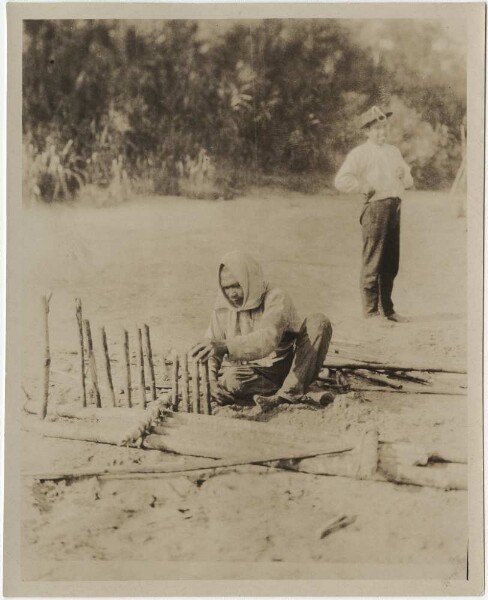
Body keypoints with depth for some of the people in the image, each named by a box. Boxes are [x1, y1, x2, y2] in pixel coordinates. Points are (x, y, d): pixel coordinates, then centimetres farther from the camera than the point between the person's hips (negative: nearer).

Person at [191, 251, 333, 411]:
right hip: (253, 373, 2)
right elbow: (209, 352, 1)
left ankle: (288, 393, -29)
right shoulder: (222, 309, -1)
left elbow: (268, 338, -37)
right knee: (229, 381, -34)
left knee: (318, 323, -26)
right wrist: (211, 380, -22)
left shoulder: (276, 299, -17)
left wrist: (225, 346, -52)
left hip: (289, 368, -1)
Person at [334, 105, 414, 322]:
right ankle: (371, 311, 3)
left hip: (395, 207, 7)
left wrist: (404, 174, 7)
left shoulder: (394, 152, 21)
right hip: (375, 208, -7)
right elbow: (341, 180, -14)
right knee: (372, 263, -4)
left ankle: (387, 309, 21)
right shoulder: (360, 153, -2)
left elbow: (409, 182, 28)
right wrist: (365, 187, -11)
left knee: (391, 263, 11)